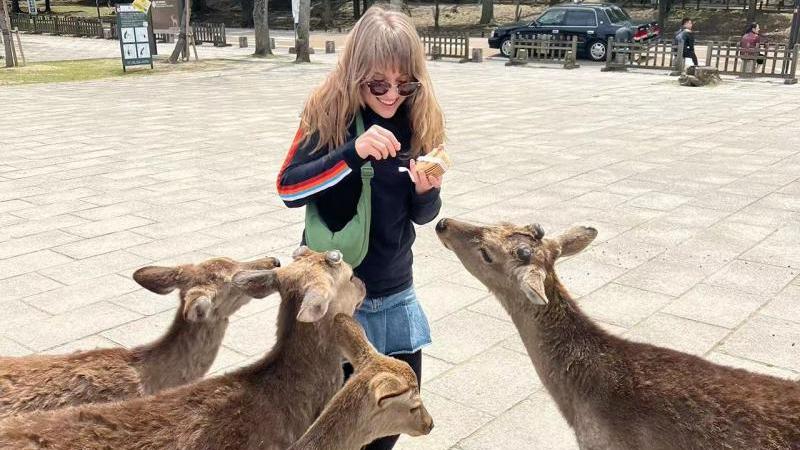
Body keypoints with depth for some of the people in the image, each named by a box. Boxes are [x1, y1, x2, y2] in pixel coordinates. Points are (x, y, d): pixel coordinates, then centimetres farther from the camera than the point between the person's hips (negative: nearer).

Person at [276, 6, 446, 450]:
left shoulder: (421, 120, -3)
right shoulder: (327, 111, -11)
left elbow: (422, 214, 4)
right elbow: (288, 189, -17)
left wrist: (426, 191, -20)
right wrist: (352, 153, -30)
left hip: (395, 289, 4)